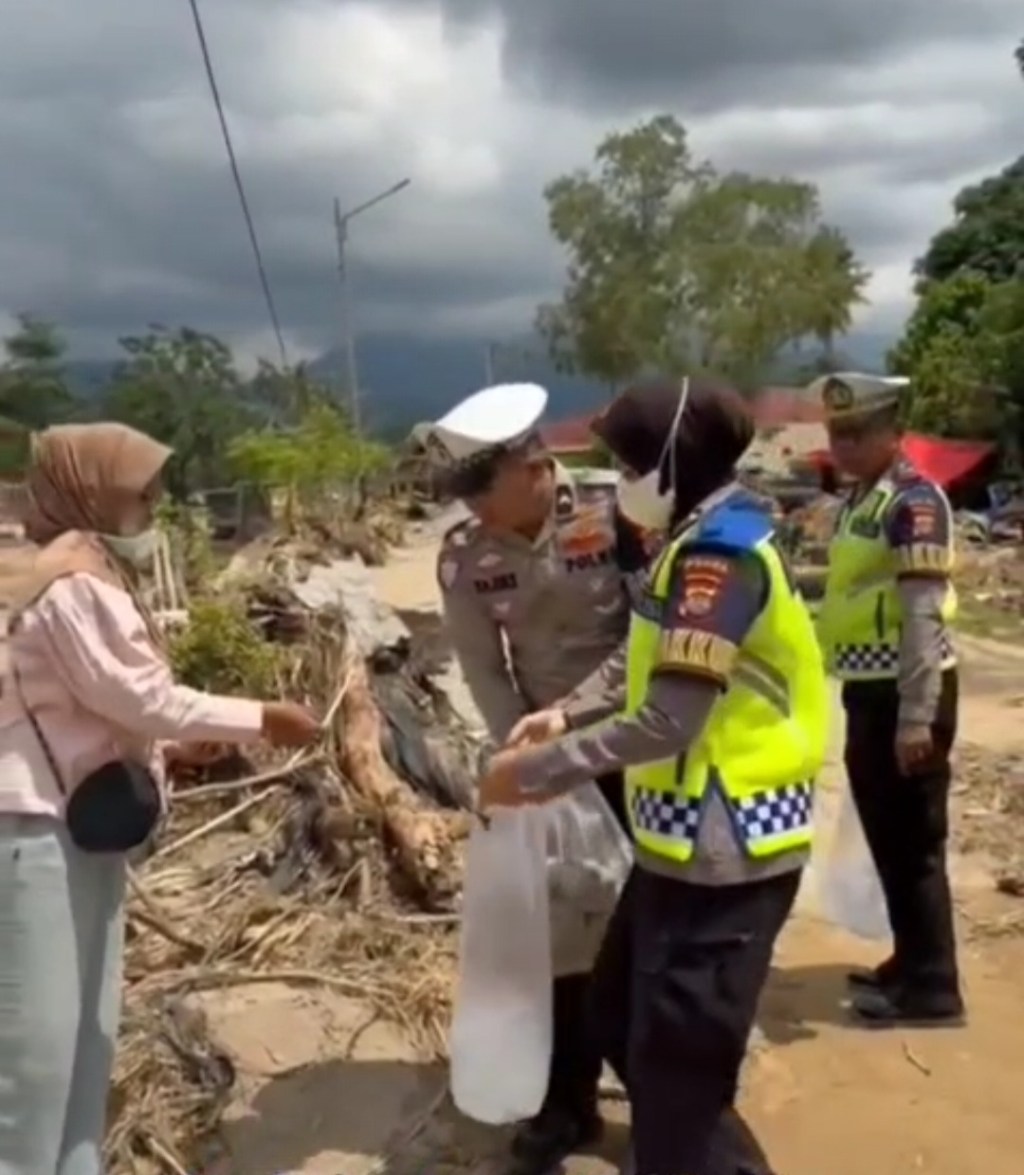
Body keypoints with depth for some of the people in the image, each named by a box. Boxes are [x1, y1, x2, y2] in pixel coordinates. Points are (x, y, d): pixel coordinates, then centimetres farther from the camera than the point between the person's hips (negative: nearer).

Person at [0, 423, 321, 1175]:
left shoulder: (95, 575, 15)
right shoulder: (76, 579, -15)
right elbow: (137, 696, -17)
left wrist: (177, 743, 3)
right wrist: (259, 719, -10)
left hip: (82, 822, 10)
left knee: (88, 1028, 15)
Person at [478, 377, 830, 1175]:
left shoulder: (718, 552, -20)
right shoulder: (708, 540, 12)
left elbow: (671, 720, -23)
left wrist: (543, 768, -15)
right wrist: (569, 721, 8)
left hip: (723, 852, -10)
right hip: (690, 841, 10)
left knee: (677, 1068, 1)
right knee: (623, 1016, 22)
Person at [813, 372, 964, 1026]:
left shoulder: (914, 501, -15)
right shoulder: (860, 500, 14)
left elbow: (924, 615, -22)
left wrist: (917, 716, -24)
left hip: (907, 695, -9)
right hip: (869, 691, 9)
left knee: (915, 844, -1)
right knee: (887, 839, 18)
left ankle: (932, 990, 10)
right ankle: (910, 964, 32)